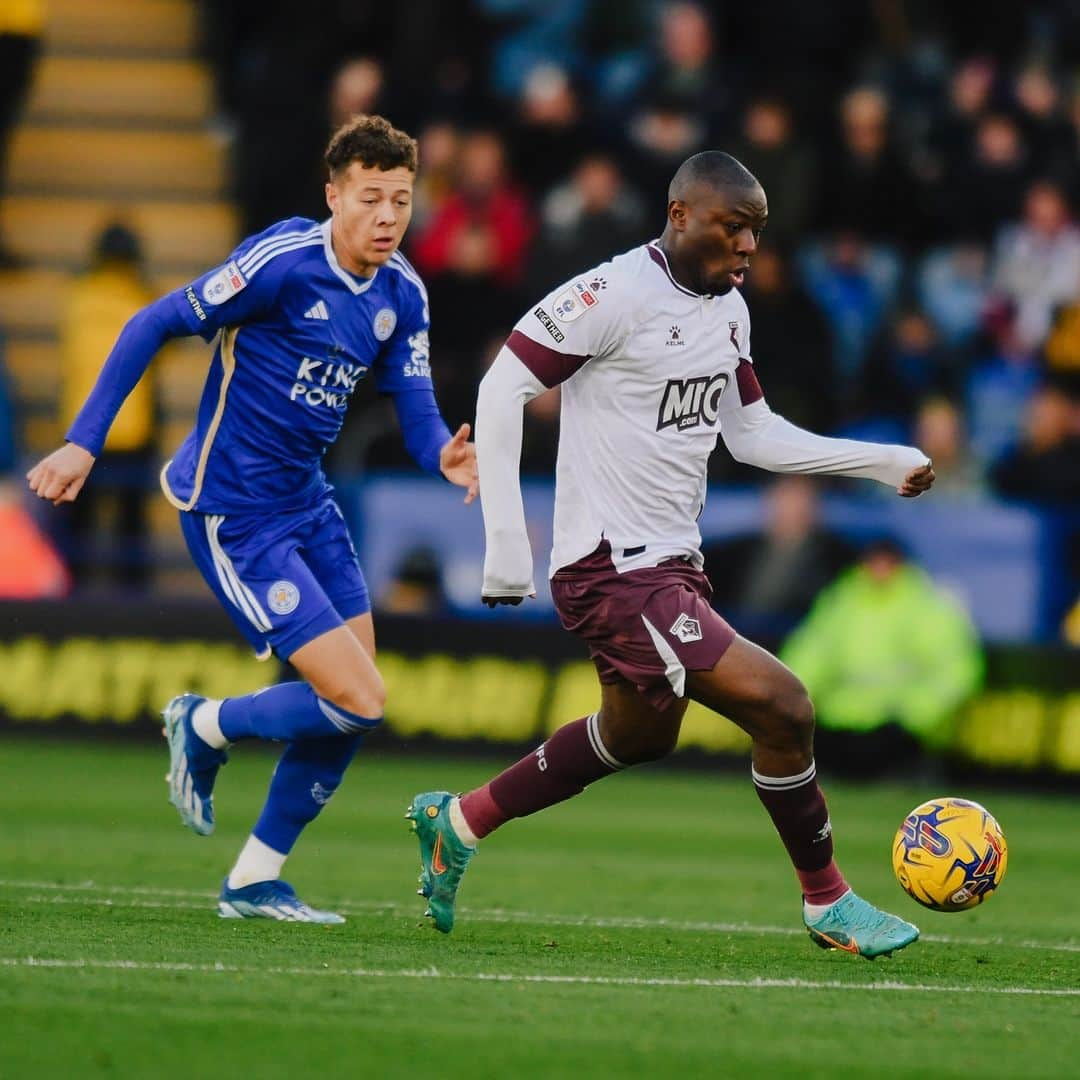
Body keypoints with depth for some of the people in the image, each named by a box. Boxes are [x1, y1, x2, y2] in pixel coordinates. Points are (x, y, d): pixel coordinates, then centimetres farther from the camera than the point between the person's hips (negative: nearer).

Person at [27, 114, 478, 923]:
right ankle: (205, 729, 13)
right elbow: (155, 326, -13)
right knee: (358, 699, -13)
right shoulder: (283, 262, -19)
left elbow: (416, 409, 1)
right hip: (232, 513, -8)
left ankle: (255, 883, 20)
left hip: (305, 501, 8)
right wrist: (85, 443, -16)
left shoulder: (402, 294, 3)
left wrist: (443, 455, -23)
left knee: (351, 710, 7)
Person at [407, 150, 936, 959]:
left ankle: (459, 823, 42)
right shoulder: (615, 294, -17)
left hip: (673, 562, 10)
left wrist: (885, 462, 11)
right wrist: (506, 537, -20)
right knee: (782, 708, -15)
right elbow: (503, 387, -16)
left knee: (641, 734, 27)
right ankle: (828, 905, 3)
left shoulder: (730, 311, 9)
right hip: (612, 568, -10)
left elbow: (752, 434, 18)